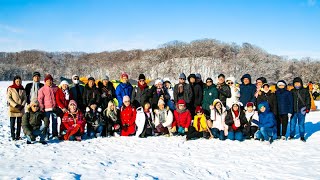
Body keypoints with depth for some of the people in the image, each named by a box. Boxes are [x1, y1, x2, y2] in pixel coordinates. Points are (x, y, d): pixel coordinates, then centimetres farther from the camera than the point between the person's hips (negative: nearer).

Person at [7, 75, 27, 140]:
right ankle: (13, 136, 8)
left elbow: (25, 98, 8)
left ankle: (18, 136, 15)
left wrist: (23, 105, -8)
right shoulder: (10, 88, -3)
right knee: (12, 123, -1)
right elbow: (8, 98, -7)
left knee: (19, 123, 6)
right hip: (13, 108, -3)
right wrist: (15, 105, -15)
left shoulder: (22, 89, 8)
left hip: (21, 108, 3)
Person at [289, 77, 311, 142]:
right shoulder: (292, 91, 6)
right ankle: (292, 135, 19)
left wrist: (307, 108, -3)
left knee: (301, 124, 5)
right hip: (293, 111, 1)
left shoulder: (305, 91, 3)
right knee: (292, 123, 5)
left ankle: (302, 136, 16)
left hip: (301, 110, -1)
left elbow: (308, 100, 4)